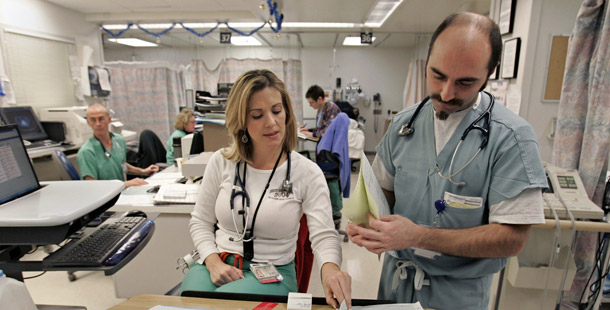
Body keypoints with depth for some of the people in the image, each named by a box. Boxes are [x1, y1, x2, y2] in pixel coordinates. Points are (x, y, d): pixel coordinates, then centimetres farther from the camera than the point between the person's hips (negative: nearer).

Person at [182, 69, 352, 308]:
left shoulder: (307, 172, -8)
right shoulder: (221, 162, 0)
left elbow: (324, 235, -14)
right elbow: (200, 222, 8)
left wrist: (330, 267, -36)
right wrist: (213, 262, -10)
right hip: (218, 264, 3)